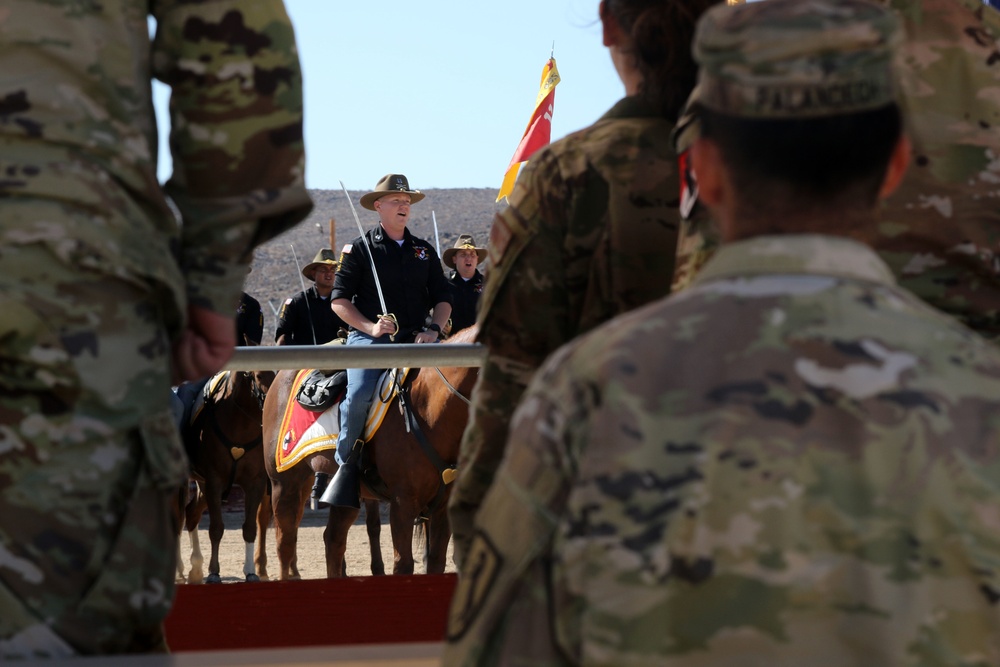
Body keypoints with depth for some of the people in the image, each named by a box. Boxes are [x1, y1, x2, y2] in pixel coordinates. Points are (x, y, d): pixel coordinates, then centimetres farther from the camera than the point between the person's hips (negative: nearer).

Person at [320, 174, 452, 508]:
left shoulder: (424, 251, 18)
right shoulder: (359, 248, 5)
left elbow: (442, 298, 17)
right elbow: (340, 299, 1)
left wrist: (433, 329, -4)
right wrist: (371, 327, -14)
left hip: (415, 339, 4)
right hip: (368, 338, -4)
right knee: (359, 393, -29)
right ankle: (345, 464, -14)